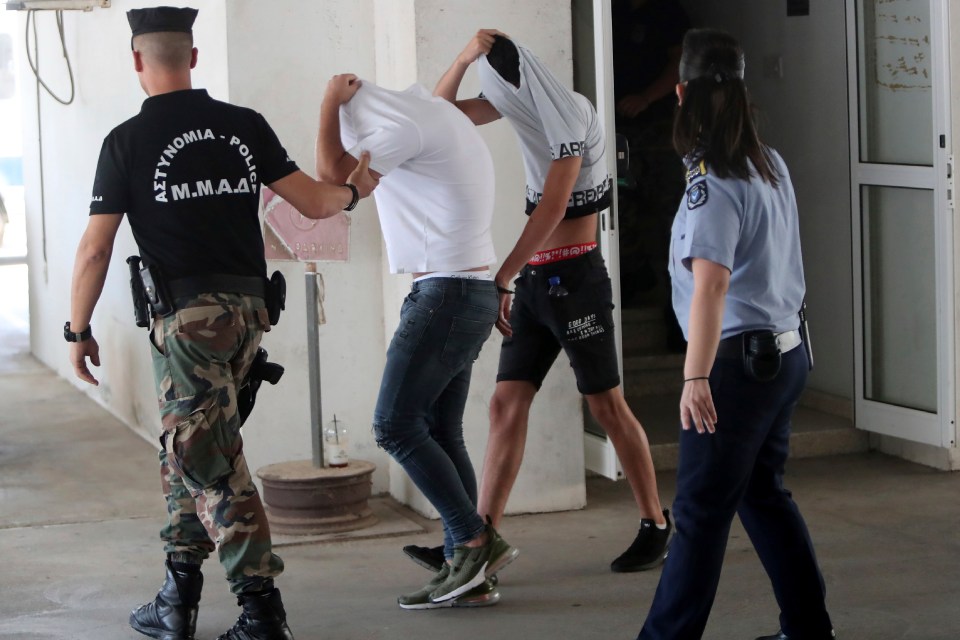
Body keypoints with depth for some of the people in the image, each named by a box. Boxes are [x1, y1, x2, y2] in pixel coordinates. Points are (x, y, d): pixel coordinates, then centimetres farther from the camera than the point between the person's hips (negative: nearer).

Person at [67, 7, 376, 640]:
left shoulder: (127, 141, -5)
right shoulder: (246, 125, 5)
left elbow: (95, 250, -5)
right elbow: (314, 202, 7)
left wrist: (79, 331, 7)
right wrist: (355, 190, 30)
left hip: (187, 314, -5)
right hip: (249, 308, 5)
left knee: (212, 463, -3)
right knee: (187, 446, 18)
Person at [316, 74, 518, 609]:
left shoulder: (408, 127, -11)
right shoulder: (441, 121, 22)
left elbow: (333, 172, -11)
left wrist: (331, 102, -1)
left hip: (447, 292, -10)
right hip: (473, 290, 10)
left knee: (396, 425, -8)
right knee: (440, 433, 8)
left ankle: (476, 540, -6)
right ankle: (469, 575, 8)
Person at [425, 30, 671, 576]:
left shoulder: (569, 115, -14)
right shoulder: (522, 102, 9)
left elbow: (552, 209, -21)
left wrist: (500, 280, -22)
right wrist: (466, 57, -9)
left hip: (576, 278, -7)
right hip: (535, 281, 7)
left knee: (608, 405, -1)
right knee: (506, 403, 0)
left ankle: (658, 526, 12)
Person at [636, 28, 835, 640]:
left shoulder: (713, 184, -17)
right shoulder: (772, 164, 7)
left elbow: (711, 282, -29)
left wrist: (697, 377, -34)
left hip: (740, 359, -8)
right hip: (788, 350, 8)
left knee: (701, 509, -4)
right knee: (763, 492, 19)